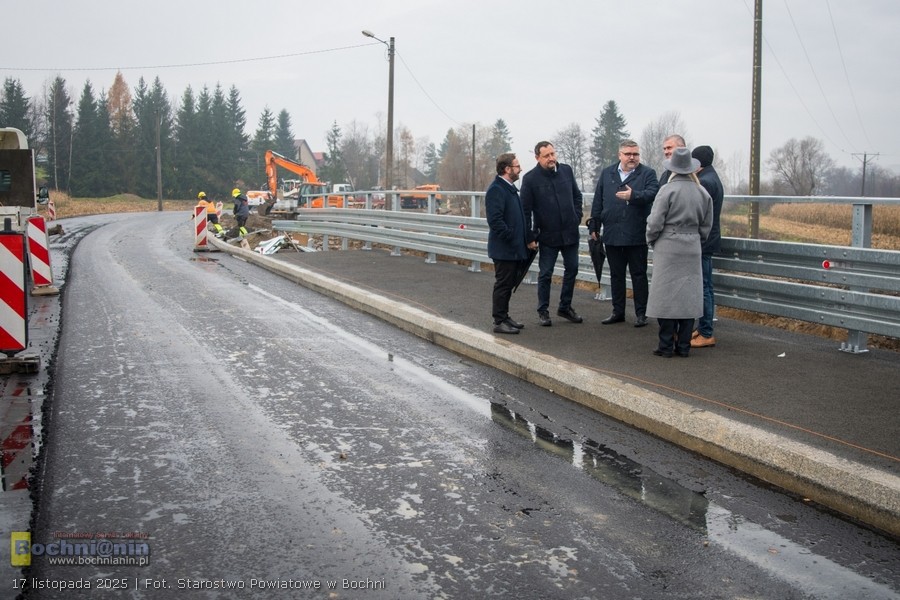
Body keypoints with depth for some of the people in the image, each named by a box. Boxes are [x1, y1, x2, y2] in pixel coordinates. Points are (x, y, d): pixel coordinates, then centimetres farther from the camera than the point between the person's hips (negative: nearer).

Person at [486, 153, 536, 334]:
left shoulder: (510, 188, 15)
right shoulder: (496, 190, -17)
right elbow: (495, 220, -24)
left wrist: (526, 238, 14)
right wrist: (511, 237, -20)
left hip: (514, 248, 9)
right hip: (504, 249, -9)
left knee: (508, 284, 16)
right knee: (503, 284, -3)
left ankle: (504, 316, 25)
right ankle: (499, 322, 4)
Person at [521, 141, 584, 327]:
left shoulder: (566, 170, 2)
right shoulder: (530, 178, -10)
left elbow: (577, 195, 15)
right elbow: (526, 209, -8)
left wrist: (577, 217, 4)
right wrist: (531, 236, -10)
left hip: (570, 232, 4)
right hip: (548, 235, -4)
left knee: (572, 269, 11)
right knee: (545, 274, 4)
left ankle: (565, 307, 25)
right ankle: (543, 311, 16)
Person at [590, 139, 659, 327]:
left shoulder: (648, 174, 0)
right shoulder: (607, 173, 11)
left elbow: (652, 193, -17)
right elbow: (598, 201, 12)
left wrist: (633, 195, -34)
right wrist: (594, 226, 9)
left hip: (636, 235, -4)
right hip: (612, 234, 4)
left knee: (639, 275, 4)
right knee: (616, 275, 12)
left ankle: (641, 313, 12)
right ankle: (618, 312, 22)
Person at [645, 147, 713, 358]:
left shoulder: (668, 190, -11)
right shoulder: (703, 193, 5)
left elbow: (655, 223, -11)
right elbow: (706, 226, 11)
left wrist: (651, 240, 6)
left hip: (668, 248, -4)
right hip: (692, 250, 4)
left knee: (666, 295, 2)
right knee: (689, 296, 9)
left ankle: (666, 346, 5)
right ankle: (683, 346, 12)